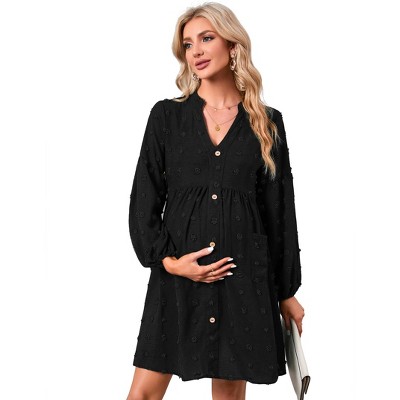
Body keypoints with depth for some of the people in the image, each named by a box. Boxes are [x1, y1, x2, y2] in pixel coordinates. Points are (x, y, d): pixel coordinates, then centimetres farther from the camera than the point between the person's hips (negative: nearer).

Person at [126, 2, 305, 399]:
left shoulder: (267, 123, 6)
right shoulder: (167, 116, 6)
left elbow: (279, 211, 8)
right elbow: (144, 201, 5)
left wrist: (287, 292, 9)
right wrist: (167, 259, -9)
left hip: (245, 275, 0)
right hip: (177, 276, 0)